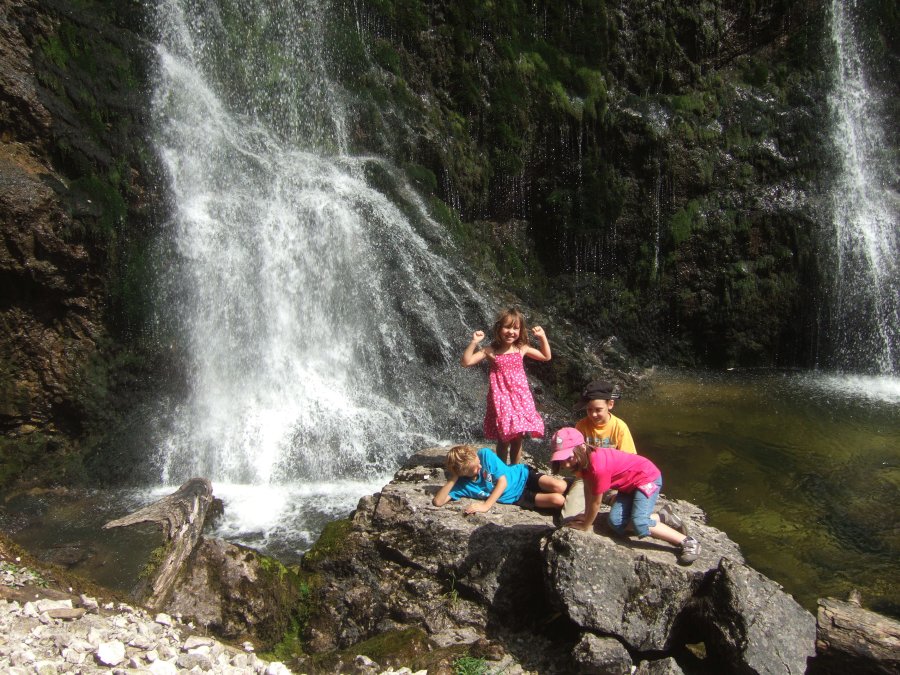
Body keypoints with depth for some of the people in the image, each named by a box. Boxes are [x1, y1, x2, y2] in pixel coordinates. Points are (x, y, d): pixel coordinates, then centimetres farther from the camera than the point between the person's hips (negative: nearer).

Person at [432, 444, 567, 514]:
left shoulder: (485, 454, -21)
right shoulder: (462, 484, -15)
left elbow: (503, 481, -22)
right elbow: (437, 502, -23)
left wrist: (486, 506, -30)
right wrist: (453, 478, -26)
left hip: (523, 475, -1)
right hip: (519, 498, 1)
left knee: (560, 487, -25)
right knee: (558, 500, -22)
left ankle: (553, 480, 10)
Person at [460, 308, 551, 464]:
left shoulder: (522, 349, 4)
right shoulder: (490, 351, -5)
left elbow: (546, 357, 18)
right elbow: (466, 362, -10)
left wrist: (543, 337, 7)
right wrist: (474, 343, -19)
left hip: (520, 398, 3)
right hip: (501, 399, -3)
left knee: (518, 439, 7)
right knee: (504, 440, 0)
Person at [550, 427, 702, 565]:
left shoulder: (598, 466, -34)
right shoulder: (584, 459, -9)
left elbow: (596, 502, -22)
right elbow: (588, 489, 4)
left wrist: (586, 526, -10)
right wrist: (586, 516, 6)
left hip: (647, 477, -9)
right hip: (629, 483, 9)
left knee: (639, 524, -24)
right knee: (616, 522, -3)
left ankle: (687, 542, -12)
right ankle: (662, 518, 14)